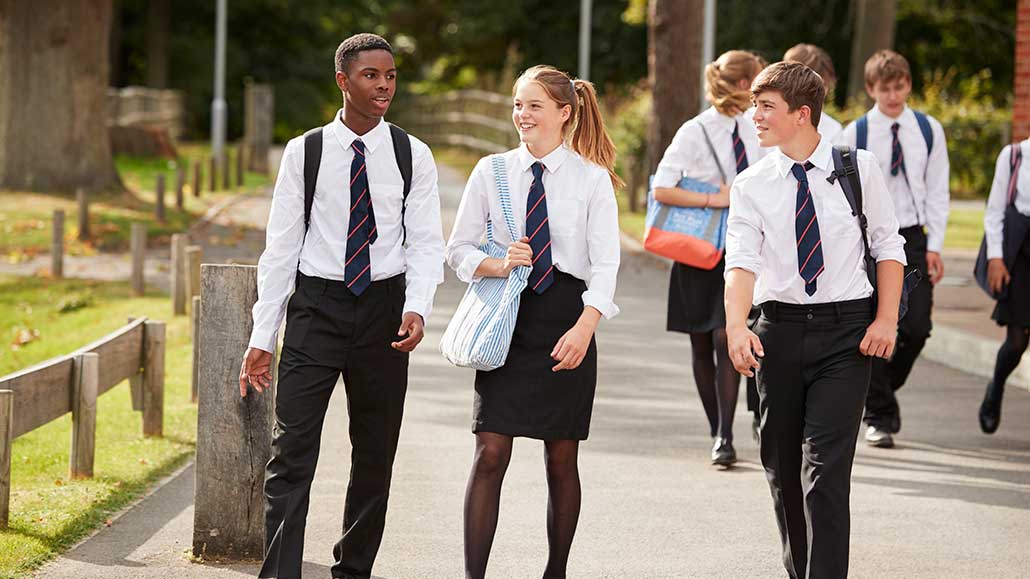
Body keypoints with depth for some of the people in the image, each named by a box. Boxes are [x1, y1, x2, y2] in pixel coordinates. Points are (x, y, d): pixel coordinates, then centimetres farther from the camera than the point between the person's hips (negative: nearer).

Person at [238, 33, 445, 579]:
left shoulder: (412, 156, 2)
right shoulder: (304, 154, 0)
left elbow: (425, 243, 0)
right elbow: (281, 246, 2)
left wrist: (417, 308, -19)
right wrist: (261, 338, -1)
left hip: (383, 309, 2)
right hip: (316, 306, -2)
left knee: (375, 457, 10)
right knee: (291, 453, -10)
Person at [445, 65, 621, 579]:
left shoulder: (592, 179, -1)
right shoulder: (492, 172, 5)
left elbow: (605, 265, -6)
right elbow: (458, 249, 9)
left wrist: (583, 328, -20)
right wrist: (498, 266, -12)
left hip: (567, 318, -1)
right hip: (508, 317, 1)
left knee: (561, 458, 7)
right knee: (490, 453, -8)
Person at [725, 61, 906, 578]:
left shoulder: (858, 169, 0)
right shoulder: (751, 186, 1)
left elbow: (889, 245, 6)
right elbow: (741, 260, -11)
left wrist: (886, 320, -4)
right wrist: (737, 326, -28)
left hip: (846, 328, -3)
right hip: (779, 329, 3)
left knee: (826, 465, -11)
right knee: (781, 463, 12)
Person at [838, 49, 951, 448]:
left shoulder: (929, 131, 4)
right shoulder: (855, 134, -2)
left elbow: (937, 191, 6)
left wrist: (934, 246, 0)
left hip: (913, 238, 2)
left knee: (916, 327, -7)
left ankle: (886, 388, 20)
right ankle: (878, 416, 9)